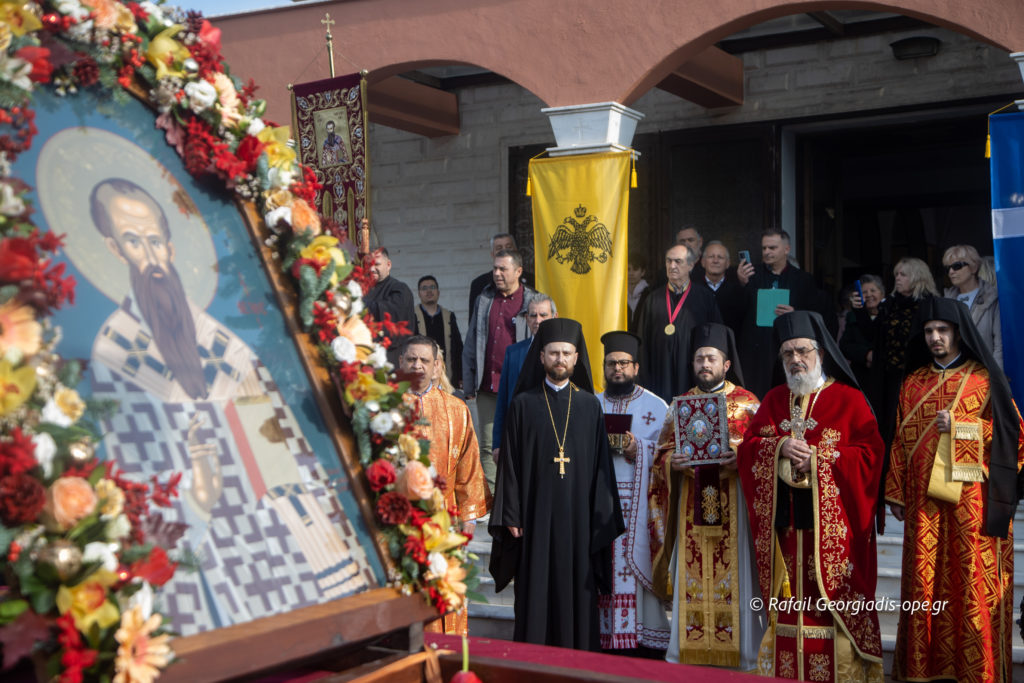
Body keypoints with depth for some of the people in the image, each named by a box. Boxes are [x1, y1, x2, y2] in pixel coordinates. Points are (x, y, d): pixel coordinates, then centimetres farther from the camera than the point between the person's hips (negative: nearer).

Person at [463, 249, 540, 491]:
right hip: (488, 385, 4)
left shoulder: (532, 302, 1)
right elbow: (471, 344, 15)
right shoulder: (484, 299, 13)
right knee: (488, 445, 4)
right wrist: (469, 384, 8)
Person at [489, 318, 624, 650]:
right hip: (536, 513, -1)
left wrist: (601, 518, -1)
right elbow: (511, 464, 2)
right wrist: (511, 516, -4)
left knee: (577, 595, 3)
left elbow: (601, 465, 6)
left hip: (578, 514, 1)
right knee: (535, 596, 1)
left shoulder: (590, 405, 8)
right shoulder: (524, 404, 4)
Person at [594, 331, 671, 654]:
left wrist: (637, 449, -16)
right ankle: (605, 640, 4)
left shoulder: (656, 406, 7)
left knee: (638, 567, -7)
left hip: (640, 506, -2)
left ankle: (646, 645, -2)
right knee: (603, 571, -2)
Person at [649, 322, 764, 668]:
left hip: (733, 506, -3)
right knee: (692, 576, 3)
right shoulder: (680, 404, 13)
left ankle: (738, 650, 4)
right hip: (691, 506, 3)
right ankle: (691, 649, 10)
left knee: (733, 577, -3)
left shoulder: (747, 403, 4)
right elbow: (662, 453, 11)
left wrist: (740, 459, -20)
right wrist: (673, 462, -10)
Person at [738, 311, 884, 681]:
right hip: (784, 522, 4)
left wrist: (817, 456, -14)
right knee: (789, 595, 3)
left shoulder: (848, 399, 2)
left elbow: (869, 455, -6)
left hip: (832, 522, -3)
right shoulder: (774, 399, 16)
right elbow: (748, 447, 8)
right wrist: (780, 447, -12)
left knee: (833, 595, -6)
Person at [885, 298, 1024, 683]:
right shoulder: (913, 383, 13)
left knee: (973, 581, -3)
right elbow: (901, 440, 14)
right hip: (924, 498, 3)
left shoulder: (984, 378, 2)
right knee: (925, 580, 3)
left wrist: (959, 427, -12)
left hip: (971, 498, -3)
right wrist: (896, 493, 9)